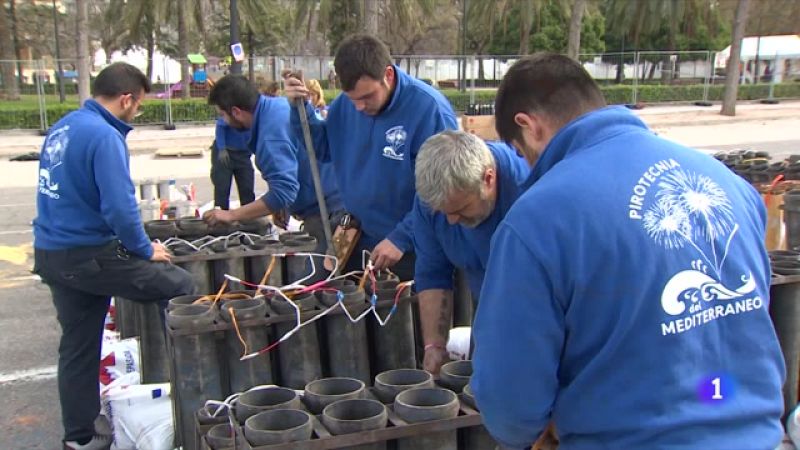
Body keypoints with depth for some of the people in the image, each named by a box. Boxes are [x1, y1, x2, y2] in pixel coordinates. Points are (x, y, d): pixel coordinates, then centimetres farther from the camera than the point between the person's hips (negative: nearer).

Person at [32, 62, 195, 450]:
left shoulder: (61, 127, 12)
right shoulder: (105, 136, -18)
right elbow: (119, 207, -24)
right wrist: (145, 250, -8)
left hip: (50, 254, 10)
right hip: (89, 255, -9)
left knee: (77, 346, 17)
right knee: (180, 285, -1)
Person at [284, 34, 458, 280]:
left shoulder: (429, 108, -21)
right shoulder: (345, 103, -2)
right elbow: (323, 148, 13)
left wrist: (401, 239, -22)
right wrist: (300, 108, -3)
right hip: (355, 241, 6)